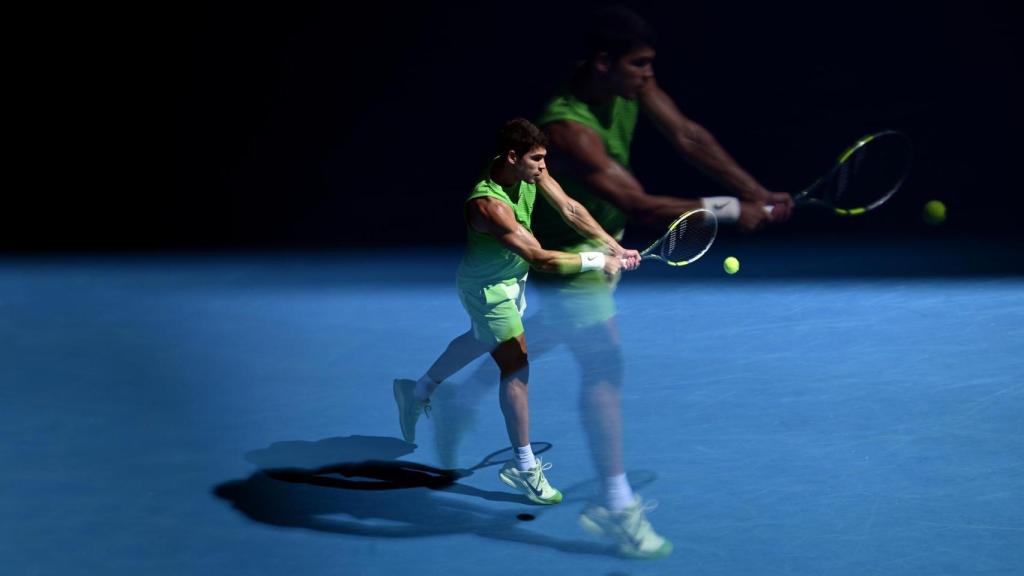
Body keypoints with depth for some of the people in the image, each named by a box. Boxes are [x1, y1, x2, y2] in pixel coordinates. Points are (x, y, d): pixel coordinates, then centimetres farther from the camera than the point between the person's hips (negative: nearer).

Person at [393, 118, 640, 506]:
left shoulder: (530, 171, -16)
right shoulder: (489, 204, -39)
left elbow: (569, 210, -12)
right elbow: (541, 259, -38)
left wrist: (614, 247, -20)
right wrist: (597, 262, -32)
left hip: (512, 276, 9)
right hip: (488, 288, -9)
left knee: (483, 339, 30)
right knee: (516, 365, -6)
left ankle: (418, 391, 51)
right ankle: (524, 467, 5)